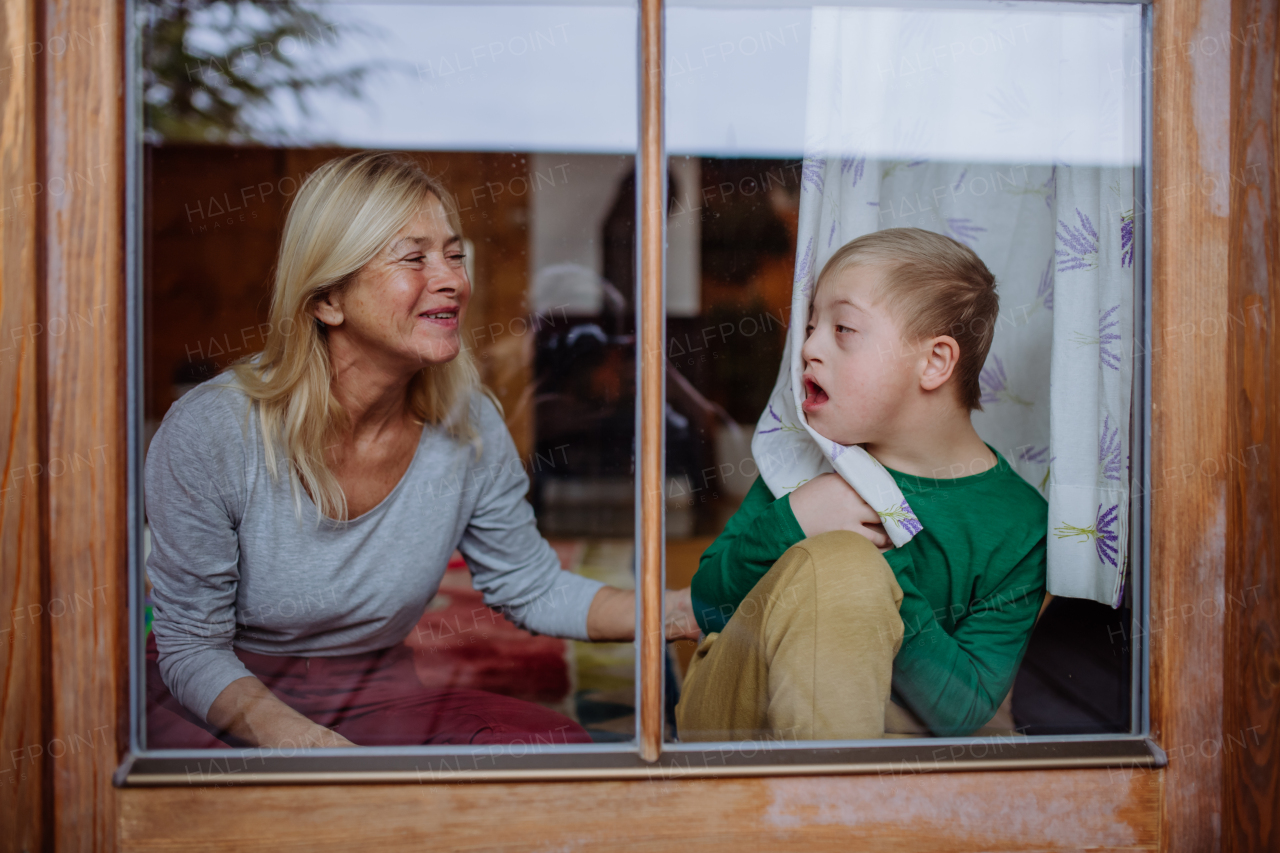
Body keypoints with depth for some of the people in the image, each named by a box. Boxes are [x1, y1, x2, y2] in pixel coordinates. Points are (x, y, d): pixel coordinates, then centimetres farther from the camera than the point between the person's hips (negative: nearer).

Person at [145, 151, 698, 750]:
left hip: (373, 695, 5)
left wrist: (685, 610, -9)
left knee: (555, 742, -21)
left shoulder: (469, 430, -9)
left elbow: (533, 589, 5)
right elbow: (192, 650, -14)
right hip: (221, 702, -4)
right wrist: (295, 737, -34)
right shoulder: (208, 434, -21)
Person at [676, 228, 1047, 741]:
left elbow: (965, 710, -11)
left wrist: (890, 586, -24)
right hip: (734, 720, 3)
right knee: (834, 562, -28)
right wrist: (791, 521, -17)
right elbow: (709, 607, 0)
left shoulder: (1016, 522, -7)